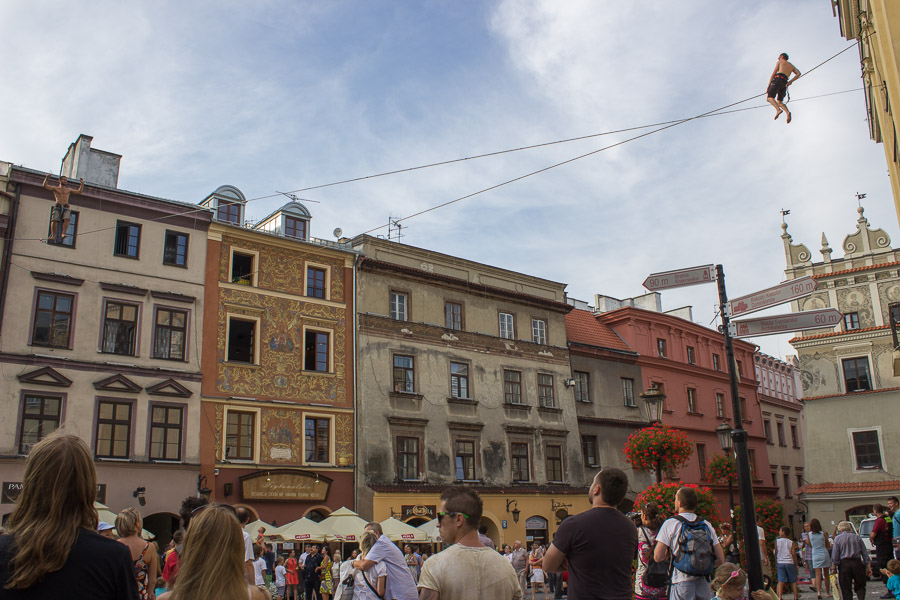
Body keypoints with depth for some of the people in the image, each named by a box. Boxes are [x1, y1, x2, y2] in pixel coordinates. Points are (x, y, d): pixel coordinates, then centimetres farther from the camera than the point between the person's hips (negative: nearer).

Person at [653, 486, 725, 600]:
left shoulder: (670, 524, -4)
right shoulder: (707, 525, 7)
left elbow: (658, 557, -8)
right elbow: (721, 560, 7)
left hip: (682, 583, -4)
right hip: (704, 583, 4)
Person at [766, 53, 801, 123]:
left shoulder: (779, 62, 18)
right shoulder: (791, 66, 31)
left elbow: (773, 74, 6)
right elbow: (798, 73, 11)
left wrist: (768, 86, 3)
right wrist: (791, 81, 6)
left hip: (778, 79, -5)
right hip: (785, 83, 5)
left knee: (769, 98, -14)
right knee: (779, 102, 8)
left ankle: (778, 110, -40)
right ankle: (788, 112, -21)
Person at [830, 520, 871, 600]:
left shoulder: (837, 538, 1)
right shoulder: (857, 537, 9)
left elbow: (835, 555, -4)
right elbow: (865, 553, 8)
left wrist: (834, 567, 2)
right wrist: (868, 567, 12)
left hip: (844, 564, -2)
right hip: (857, 563, 2)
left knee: (846, 589, 4)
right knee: (860, 586, 10)